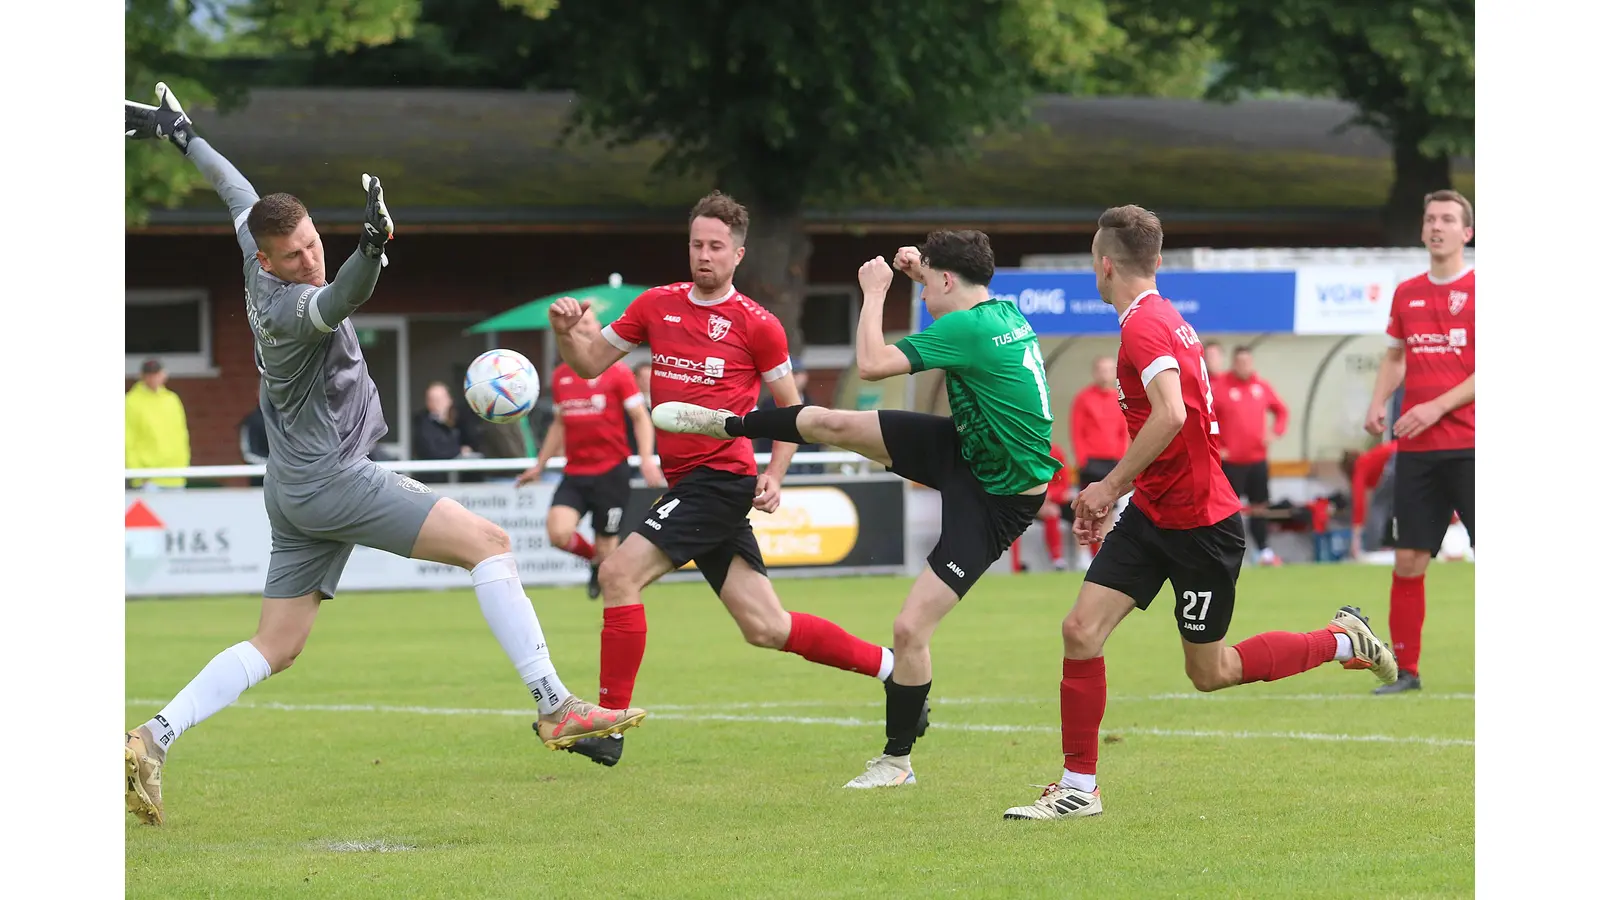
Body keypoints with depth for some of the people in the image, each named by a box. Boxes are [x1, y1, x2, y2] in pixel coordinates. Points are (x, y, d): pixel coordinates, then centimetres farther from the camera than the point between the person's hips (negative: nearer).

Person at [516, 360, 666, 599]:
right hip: (574, 474, 4)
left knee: (606, 545, 1)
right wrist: (539, 465, 23)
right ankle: (595, 558, 17)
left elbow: (641, 418, -2)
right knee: (558, 532, -18)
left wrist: (647, 458, -16)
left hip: (611, 472, -4)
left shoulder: (617, 372, -4)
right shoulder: (560, 376, 11)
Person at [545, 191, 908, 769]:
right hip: (686, 482, 7)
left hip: (722, 477, -7)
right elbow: (590, 363, 14)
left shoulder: (757, 325, -3)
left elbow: (790, 405, 6)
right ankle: (893, 669, 21)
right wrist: (567, 332, -7)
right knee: (764, 628, 8)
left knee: (619, 573, -18)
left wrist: (774, 476, -5)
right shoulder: (658, 305, 11)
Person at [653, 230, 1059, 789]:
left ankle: (897, 761, 8)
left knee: (911, 628, -8)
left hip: (996, 501, -9)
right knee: (827, 423, 5)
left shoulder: (967, 329, -29)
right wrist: (922, 272, 16)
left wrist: (874, 292, -13)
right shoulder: (1003, 313, -1)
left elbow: (871, 364, -26)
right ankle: (724, 423, 30)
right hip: (964, 448, 9)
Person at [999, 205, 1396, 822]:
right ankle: (1077, 788, 2)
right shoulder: (1164, 319, 11)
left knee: (1209, 673, 6)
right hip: (1153, 513, 9)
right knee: (1080, 630, -3)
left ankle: (1344, 641, 23)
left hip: (1200, 522, -9)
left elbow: (1170, 414, -36)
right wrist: (1114, 494, 20)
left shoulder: (1144, 326, -21)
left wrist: (1111, 487, -26)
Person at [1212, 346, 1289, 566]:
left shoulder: (1262, 385, 5)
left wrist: (1276, 432, 1)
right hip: (1231, 461, -5)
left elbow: (1281, 410, 17)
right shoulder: (1219, 386, -9)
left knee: (1260, 506, 10)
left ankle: (1264, 552, 19)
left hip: (1258, 459, 5)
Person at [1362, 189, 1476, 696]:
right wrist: (1378, 403, 6)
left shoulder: (1476, 290, -3)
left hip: (1469, 447, -5)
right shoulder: (1407, 294, 13)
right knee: (1407, 562, 3)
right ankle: (1406, 669, 10)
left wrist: (1437, 407, -17)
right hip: (1415, 449, 5)